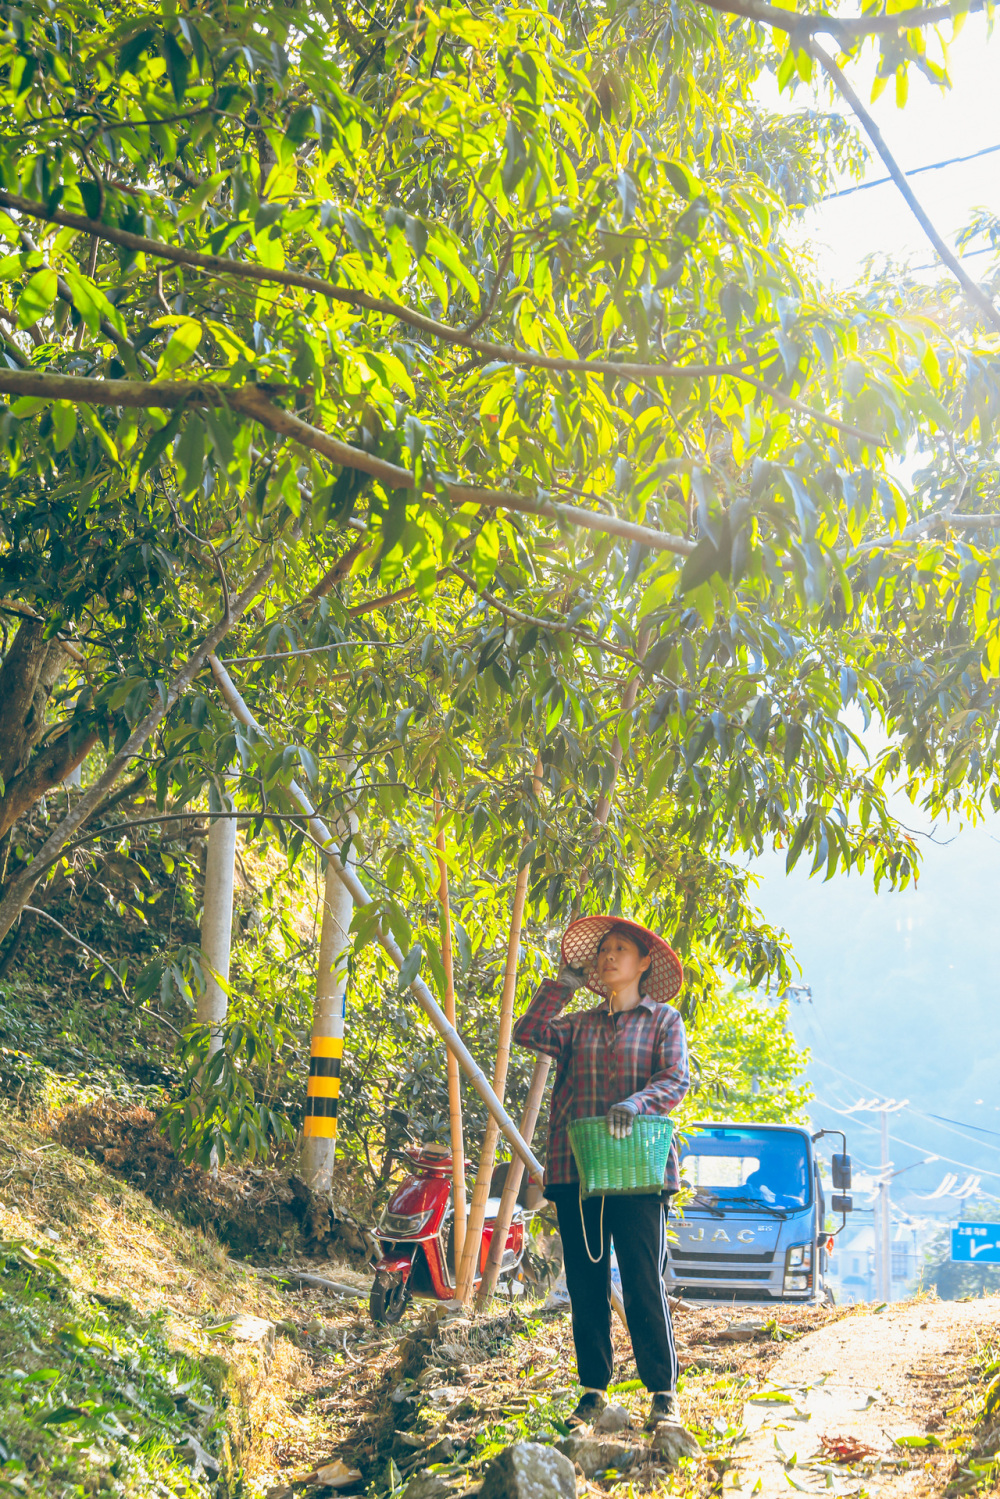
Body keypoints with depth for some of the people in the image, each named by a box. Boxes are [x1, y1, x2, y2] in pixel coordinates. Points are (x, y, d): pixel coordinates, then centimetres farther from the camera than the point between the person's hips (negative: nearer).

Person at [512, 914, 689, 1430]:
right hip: (576, 1169, 4)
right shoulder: (580, 1025, 18)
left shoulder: (662, 1019, 9)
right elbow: (528, 1034, 4)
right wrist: (561, 985, 4)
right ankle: (594, 1389, 12)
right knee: (585, 1285, 5)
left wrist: (638, 1102, -23)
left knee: (644, 1282, -8)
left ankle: (663, 1391, -1)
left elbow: (676, 1079, -5)